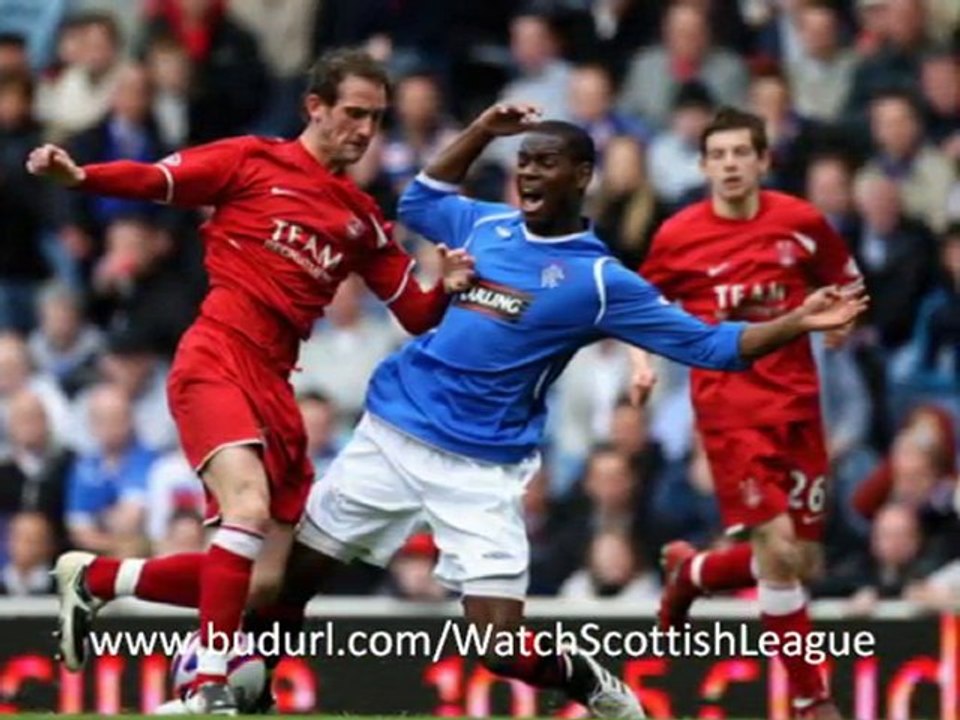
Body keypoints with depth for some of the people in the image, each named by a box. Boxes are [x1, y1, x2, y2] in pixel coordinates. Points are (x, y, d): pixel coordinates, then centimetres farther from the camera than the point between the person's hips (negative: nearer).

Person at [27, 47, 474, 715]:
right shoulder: (253, 161, 3)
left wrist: (448, 288, -3)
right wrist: (78, 175, -21)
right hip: (216, 361, -7)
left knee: (264, 584, 3)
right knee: (251, 508, -31)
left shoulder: (362, 218, 18)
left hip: (275, 385, 7)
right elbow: (154, 180, -3)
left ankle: (93, 578, 21)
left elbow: (416, 315, 19)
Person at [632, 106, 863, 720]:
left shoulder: (802, 223, -1)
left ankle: (693, 571, 38)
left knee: (803, 563, 8)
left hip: (797, 404, 3)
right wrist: (642, 361, -2)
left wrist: (841, 315, -3)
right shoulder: (678, 236, -3)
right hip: (730, 407, -3)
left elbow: (846, 284, 16)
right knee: (778, 549, -17)